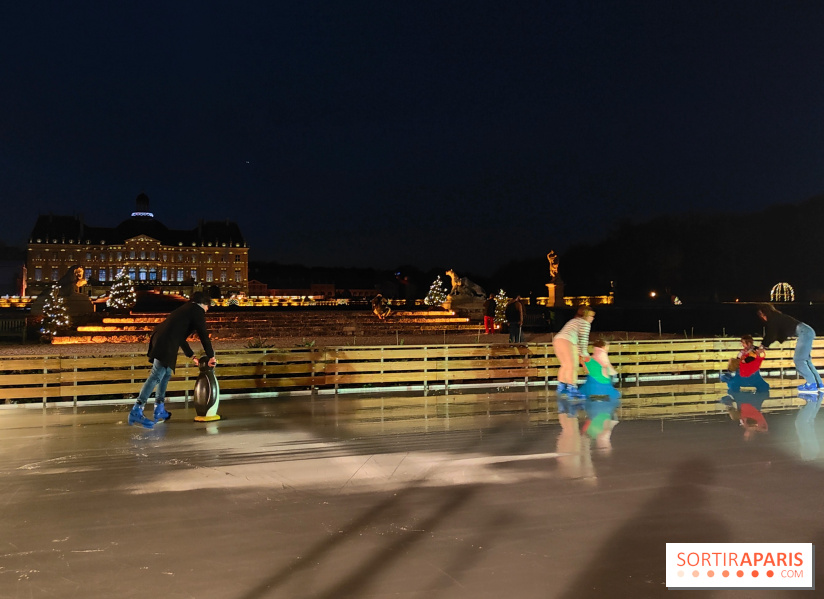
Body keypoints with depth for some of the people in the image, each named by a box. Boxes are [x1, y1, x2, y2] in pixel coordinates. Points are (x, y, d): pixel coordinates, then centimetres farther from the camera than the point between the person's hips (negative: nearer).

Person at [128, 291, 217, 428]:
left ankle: (159, 411, 25)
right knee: (157, 375, -13)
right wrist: (211, 356, 10)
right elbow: (203, 335, 1)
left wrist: (192, 356, 43)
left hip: (159, 341, 10)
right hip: (166, 345, -10)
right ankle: (136, 412, -18)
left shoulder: (185, 309, 31)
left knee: (166, 373, 20)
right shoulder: (198, 310, 6)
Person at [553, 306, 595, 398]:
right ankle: (572, 389, -11)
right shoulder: (585, 323, 7)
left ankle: (561, 387, 23)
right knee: (572, 366, -7)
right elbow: (583, 339, -1)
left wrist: (579, 354, 31)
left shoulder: (574, 321, 34)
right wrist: (584, 354, 6)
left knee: (565, 365, 20)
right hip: (567, 342, -9)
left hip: (557, 339, 9)